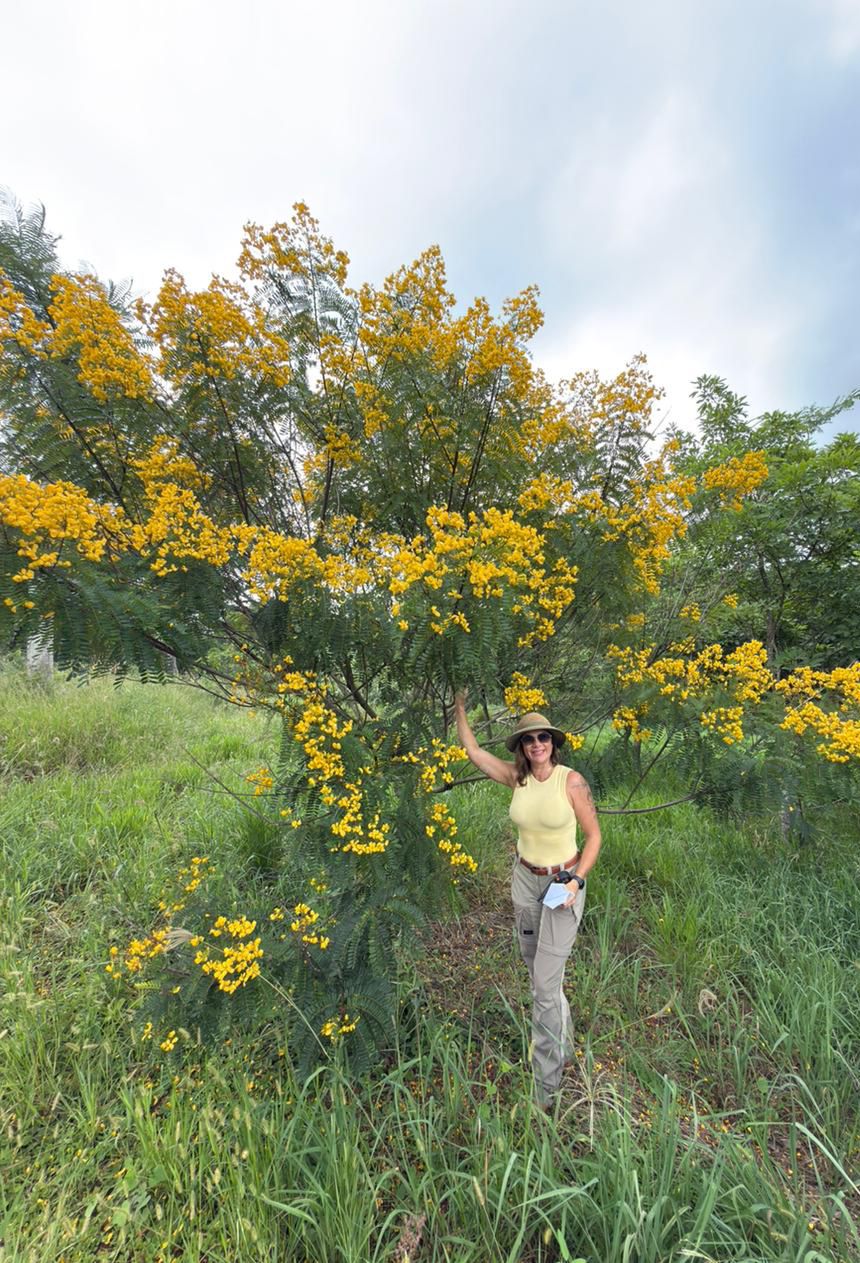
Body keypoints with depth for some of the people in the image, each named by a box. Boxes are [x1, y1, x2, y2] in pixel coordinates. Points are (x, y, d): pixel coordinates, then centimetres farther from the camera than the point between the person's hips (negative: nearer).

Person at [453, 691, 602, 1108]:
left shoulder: (571, 780, -18)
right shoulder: (517, 777, -7)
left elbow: (593, 835, -10)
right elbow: (473, 752, -1)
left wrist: (577, 881, -19)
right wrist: (460, 709, 0)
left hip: (564, 882, -5)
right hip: (525, 880, 5)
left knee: (545, 983, -2)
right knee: (536, 969, 20)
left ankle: (545, 1085, 18)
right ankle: (563, 1047, 47)